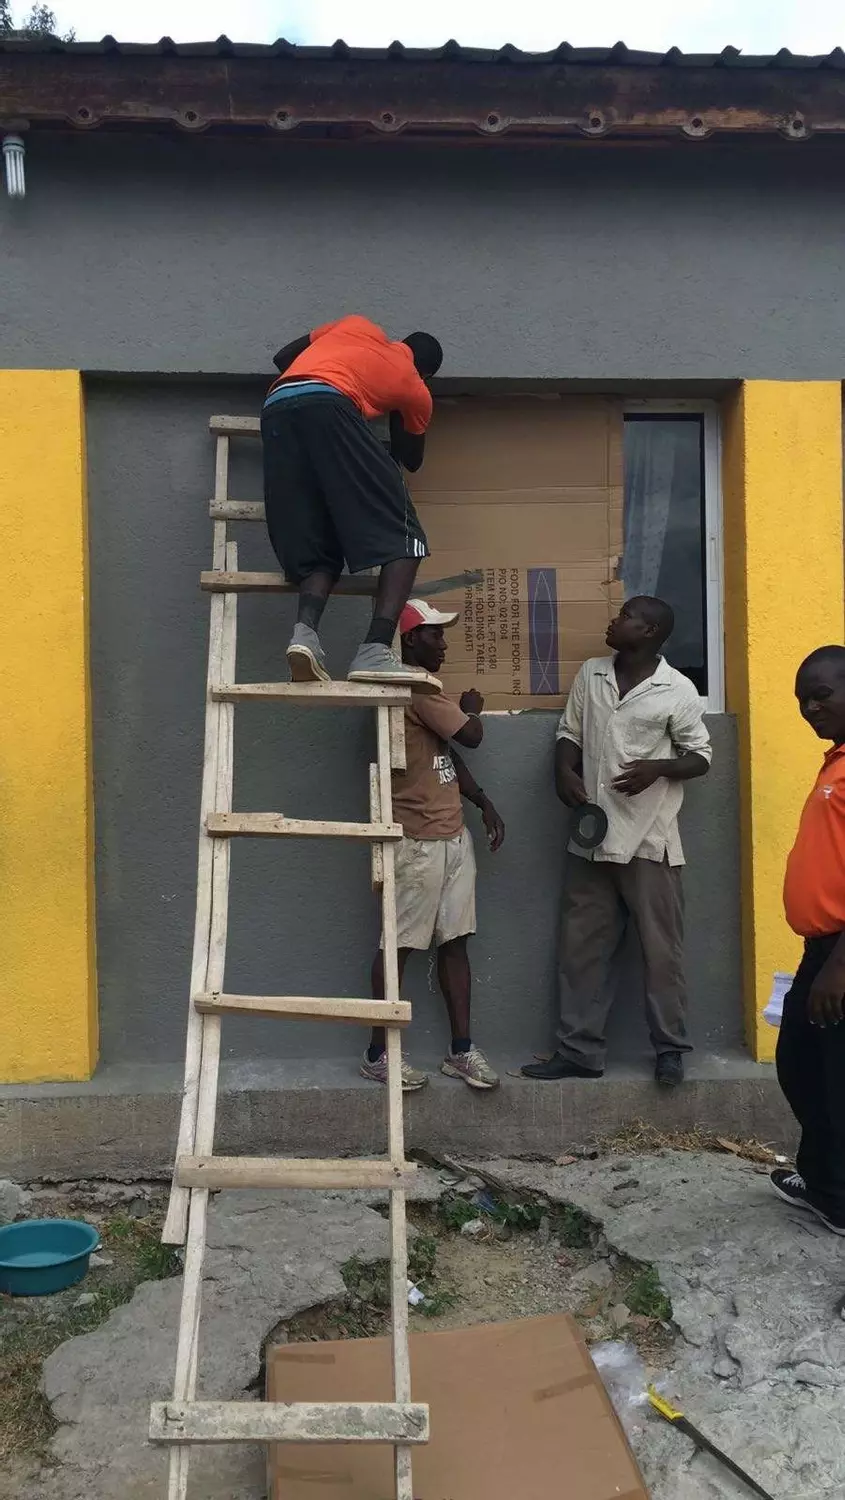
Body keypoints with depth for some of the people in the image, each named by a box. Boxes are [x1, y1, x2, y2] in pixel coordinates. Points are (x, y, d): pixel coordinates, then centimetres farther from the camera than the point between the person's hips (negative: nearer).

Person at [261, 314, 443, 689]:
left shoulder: (358, 326, 35)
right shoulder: (417, 391, 25)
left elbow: (283, 357, 35)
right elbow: (410, 460, 39)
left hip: (275, 410, 5)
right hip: (327, 407, -5)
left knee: (318, 549, 7)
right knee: (403, 535, -2)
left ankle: (305, 632, -21)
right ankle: (376, 651, -21)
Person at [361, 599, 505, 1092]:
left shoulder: (424, 689, 18)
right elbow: (471, 734, -14)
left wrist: (485, 804, 10)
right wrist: (472, 708, 8)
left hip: (453, 835, 9)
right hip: (417, 841, -9)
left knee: (455, 940, 9)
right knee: (400, 944, -1)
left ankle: (462, 1049, 16)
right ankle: (379, 1054, 10)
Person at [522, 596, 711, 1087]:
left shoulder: (678, 690, -6)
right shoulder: (590, 674, 7)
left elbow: (700, 756, 0)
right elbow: (570, 733, 14)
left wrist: (658, 769, -19)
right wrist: (564, 772, -6)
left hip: (650, 840, -4)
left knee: (661, 950, 4)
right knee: (582, 949, 8)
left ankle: (671, 1049, 20)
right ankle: (580, 1050, 18)